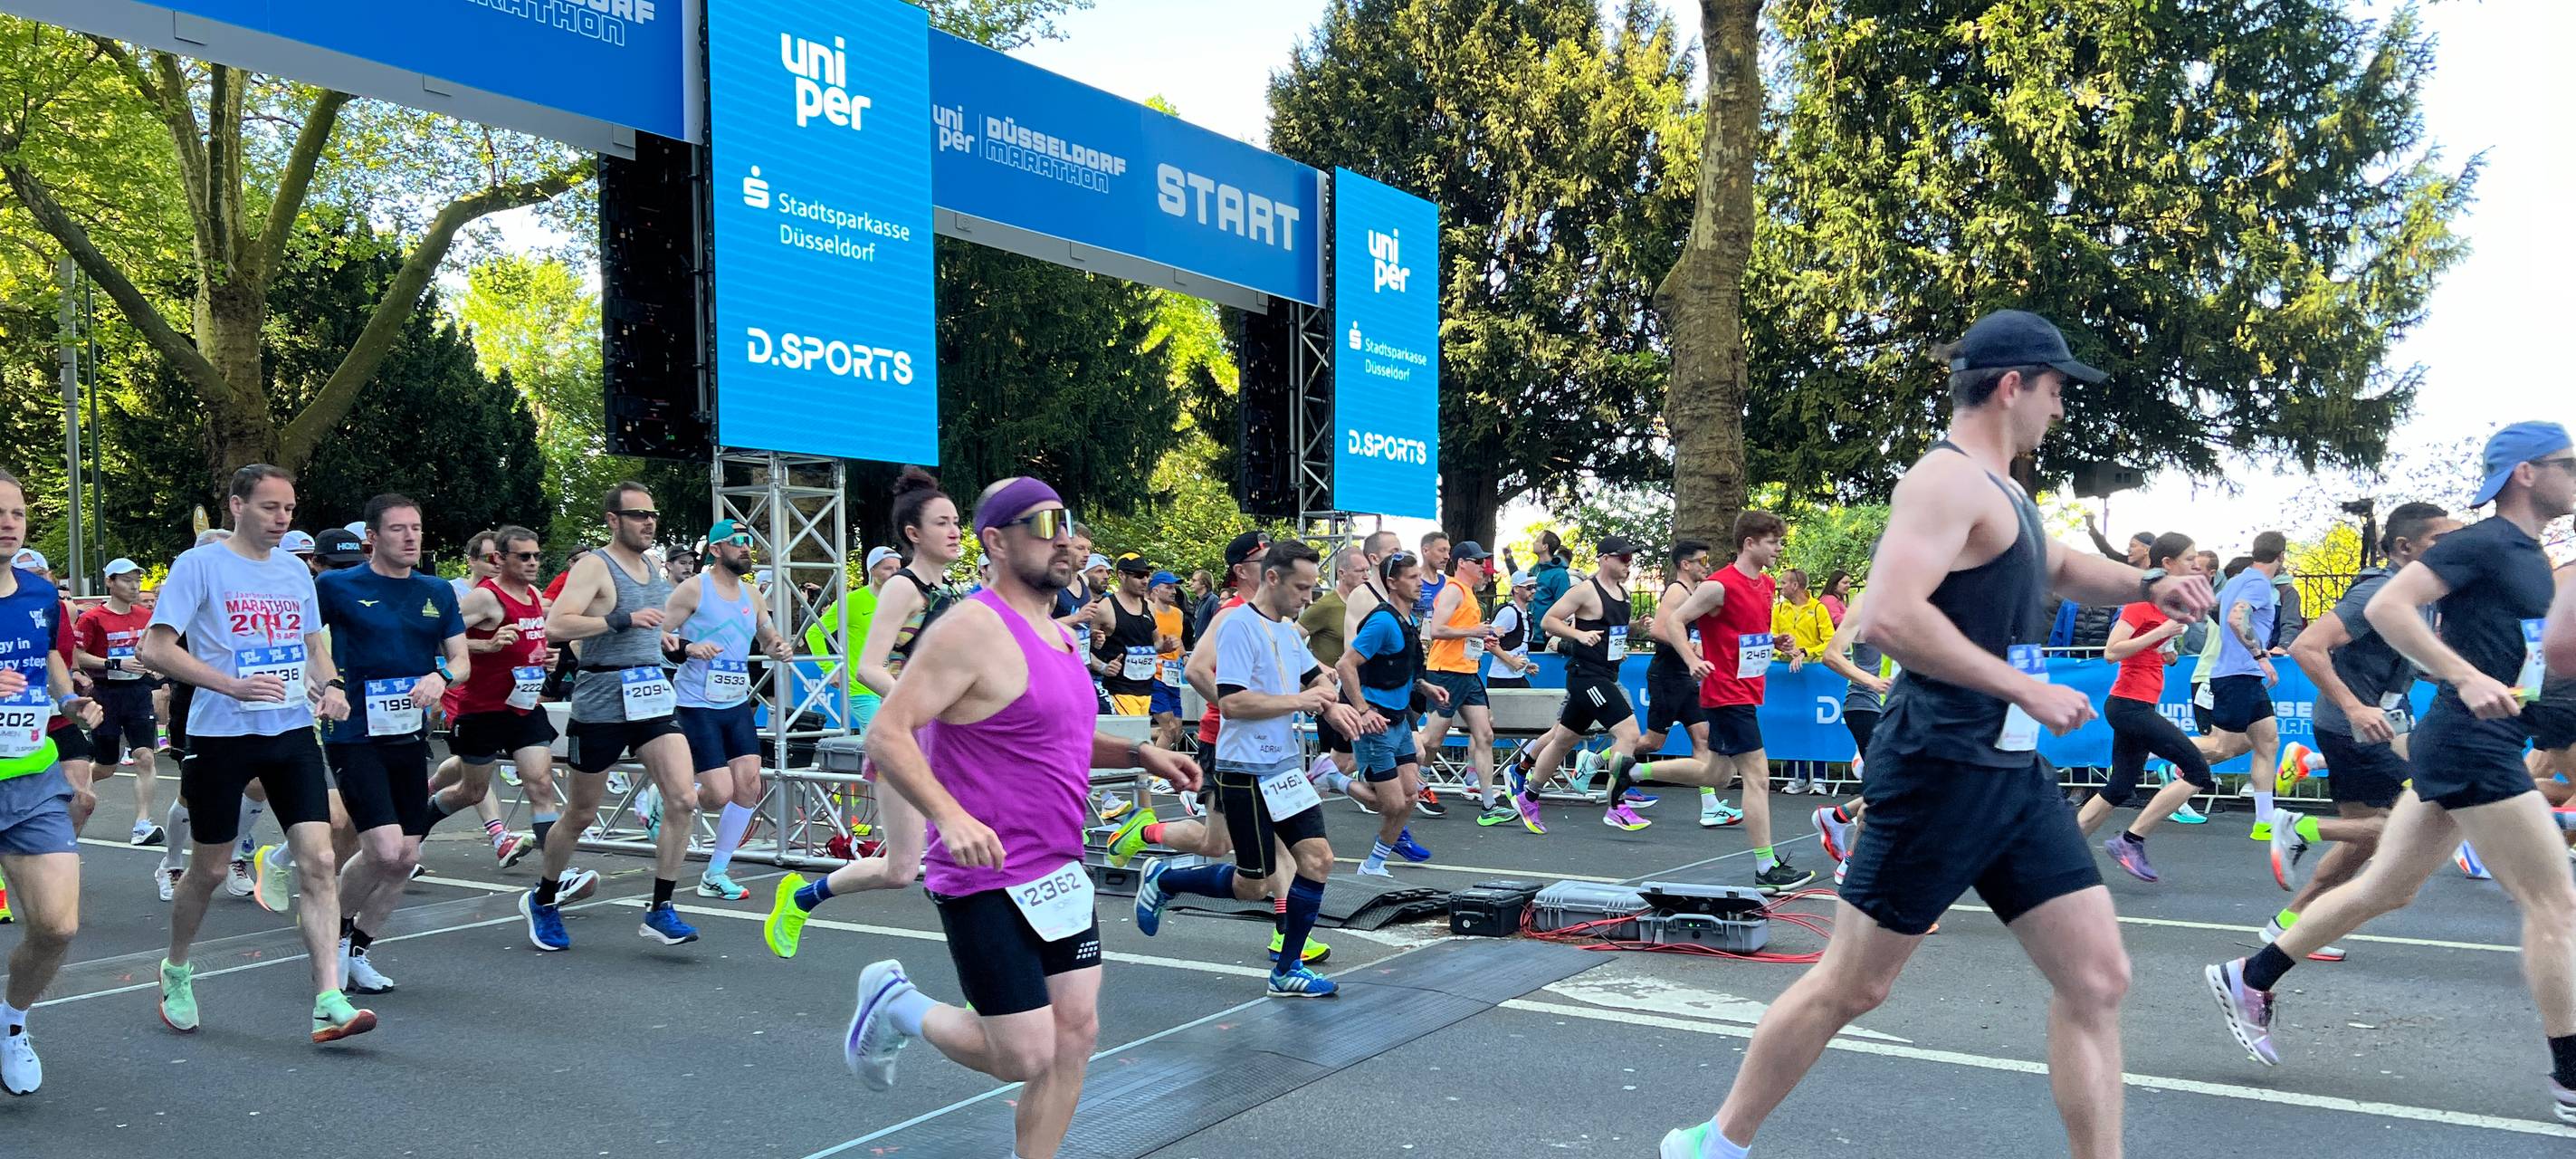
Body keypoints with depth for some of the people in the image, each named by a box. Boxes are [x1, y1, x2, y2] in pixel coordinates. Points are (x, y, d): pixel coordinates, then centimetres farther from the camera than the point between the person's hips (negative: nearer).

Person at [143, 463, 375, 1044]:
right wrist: (232, 685, -23)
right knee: (209, 868, 10)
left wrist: (329, 686, 0)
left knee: (319, 861, -9)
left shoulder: (295, 570, 11)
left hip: (292, 733, 4)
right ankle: (176, 971, 37)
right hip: (221, 735, -4)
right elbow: (155, 648, -11)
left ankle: (329, 1001, -11)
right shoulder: (198, 565, -6)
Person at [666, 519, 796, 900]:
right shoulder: (693, 589, -9)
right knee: (720, 794, -12)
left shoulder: (751, 595, 10)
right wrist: (689, 647, -28)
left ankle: (715, 875, 11)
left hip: (738, 704, 7)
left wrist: (780, 647, 0)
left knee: (748, 787, -1)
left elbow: (769, 636, 23)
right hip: (697, 706, -6)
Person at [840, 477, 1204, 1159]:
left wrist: (1140, 755, 10)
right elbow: (886, 734, -21)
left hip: (1061, 875, 8)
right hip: (990, 882, -8)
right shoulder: (973, 629, -17)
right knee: (1026, 1058, -4)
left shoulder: (1055, 634, 11)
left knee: (1076, 1034, 8)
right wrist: (950, 816, -34)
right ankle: (897, 1006, 20)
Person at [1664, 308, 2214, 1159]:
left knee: (2098, 978, 5)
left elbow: (2060, 570, 37)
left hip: (2015, 772, 9)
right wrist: (2027, 689, -25)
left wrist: (2146, 587, 17)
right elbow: (1888, 616, -29)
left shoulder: (1999, 489, 17)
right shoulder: (1947, 479, -14)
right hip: (1941, 768, -9)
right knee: (1852, 984, 1)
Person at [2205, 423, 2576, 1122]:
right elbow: (2386, 607, -23)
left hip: (2463, 749, 10)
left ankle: (2252, 980, 20)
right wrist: (2467, 679, -28)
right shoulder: (2483, 542, -13)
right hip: (2473, 746, -10)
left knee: (2386, 888, 13)